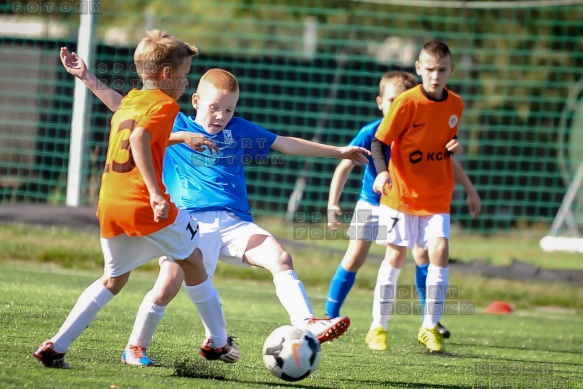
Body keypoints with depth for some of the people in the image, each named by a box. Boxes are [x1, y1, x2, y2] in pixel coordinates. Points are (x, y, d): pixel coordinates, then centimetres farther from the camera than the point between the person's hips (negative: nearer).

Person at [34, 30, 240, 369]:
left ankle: (56, 346, 4)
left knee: (113, 280, 18)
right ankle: (218, 342, 22)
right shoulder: (164, 104, -4)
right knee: (193, 260, 15)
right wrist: (155, 193, -27)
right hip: (145, 206, -7)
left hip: (110, 204, 7)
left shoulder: (127, 103, 20)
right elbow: (140, 139, -21)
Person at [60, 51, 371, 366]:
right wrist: (89, 79, 3)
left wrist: (338, 151, 25)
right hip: (192, 222, -3)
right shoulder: (174, 125, 12)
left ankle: (307, 324, -25)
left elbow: (287, 144, 25)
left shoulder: (239, 130, 19)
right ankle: (134, 348, -2)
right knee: (168, 283, -19)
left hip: (235, 223, 3)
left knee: (281, 259, -18)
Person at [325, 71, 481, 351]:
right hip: (372, 202, -1)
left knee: (422, 254, -10)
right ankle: (330, 316, 5)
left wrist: (470, 191, 2)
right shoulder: (371, 134, -24)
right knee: (355, 257, -6)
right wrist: (333, 204, -32)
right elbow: (344, 166, -23)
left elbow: (448, 160, -2)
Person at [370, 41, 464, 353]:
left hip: (437, 196, 3)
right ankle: (378, 326, 13)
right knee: (396, 256, 0)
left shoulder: (455, 104, 1)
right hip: (401, 193, -3)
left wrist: (455, 146, -5)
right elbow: (380, 141, -12)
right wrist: (382, 172, -29)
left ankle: (430, 327, -2)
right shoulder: (407, 102, -14)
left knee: (439, 250, -12)